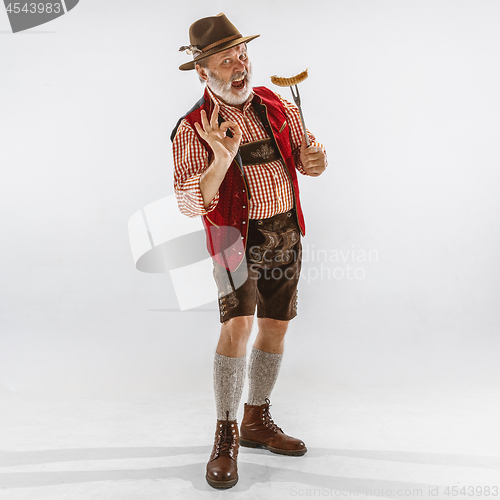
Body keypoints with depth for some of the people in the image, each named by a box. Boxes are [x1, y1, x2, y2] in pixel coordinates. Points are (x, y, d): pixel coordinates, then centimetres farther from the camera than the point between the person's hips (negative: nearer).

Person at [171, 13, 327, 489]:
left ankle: (257, 422, 29)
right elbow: (190, 203, -18)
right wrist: (222, 158, -34)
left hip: (286, 232, 5)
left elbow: (306, 157, 13)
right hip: (238, 235, -5)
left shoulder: (278, 106, 5)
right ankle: (226, 436, -4)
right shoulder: (193, 129, -9)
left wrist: (314, 159, -11)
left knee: (275, 326, 10)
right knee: (236, 324, -21)